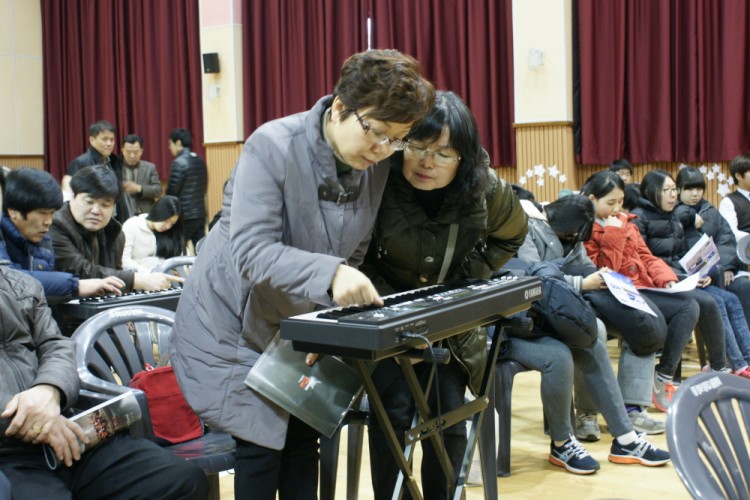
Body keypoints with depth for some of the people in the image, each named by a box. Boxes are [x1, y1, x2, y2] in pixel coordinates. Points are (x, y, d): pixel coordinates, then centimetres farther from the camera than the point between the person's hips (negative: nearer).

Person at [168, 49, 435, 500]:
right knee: (262, 446, -4)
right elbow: (252, 252, -32)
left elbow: (354, 255, 5)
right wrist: (330, 274, -45)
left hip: (303, 326, 5)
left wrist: (355, 288, -12)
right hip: (236, 323, -5)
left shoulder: (378, 168, -6)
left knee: (304, 443, 5)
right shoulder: (273, 147, -24)